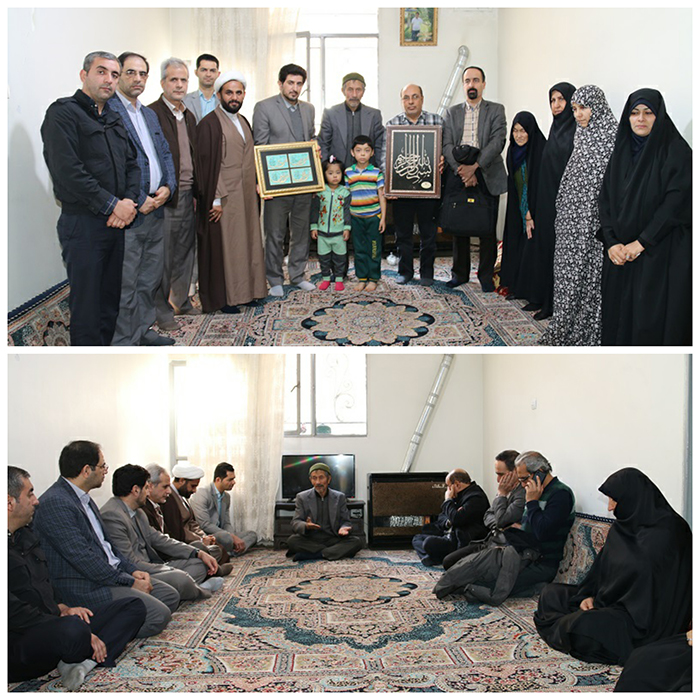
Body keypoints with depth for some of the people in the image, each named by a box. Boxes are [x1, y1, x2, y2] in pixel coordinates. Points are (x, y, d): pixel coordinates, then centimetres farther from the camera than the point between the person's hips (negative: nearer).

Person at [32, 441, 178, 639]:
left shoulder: (83, 498, 13)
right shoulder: (55, 503, -20)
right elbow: (84, 559, -22)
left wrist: (132, 570, 5)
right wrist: (129, 583, -16)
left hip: (112, 574, 10)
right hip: (84, 588, -10)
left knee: (170, 596, 5)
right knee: (158, 615, -20)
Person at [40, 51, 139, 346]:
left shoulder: (114, 119, 18)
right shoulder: (63, 113, -7)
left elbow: (131, 164, 17)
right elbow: (67, 171, -17)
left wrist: (129, 202, -3)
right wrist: (112, 205, -16)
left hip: (116, 223, 7)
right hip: (82, 224, -7)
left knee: (110, 300, 12)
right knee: (86, 302, -3)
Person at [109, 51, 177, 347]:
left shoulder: (150, 114, 18)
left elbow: (165, 153, 19)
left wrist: (168, 186, 0)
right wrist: (138, 201, -16)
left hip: (155, 211, 9)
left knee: (150, 279, 16)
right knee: (125, 286, -2)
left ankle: (143, 331, 29)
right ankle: (124, 341, 7)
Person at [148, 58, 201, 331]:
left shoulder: (189, 116, 14)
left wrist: (196, 192, 14)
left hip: (188, 196, 7)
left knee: (185, 253, 15)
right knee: (162, 257, 0)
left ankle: (181, 301, 28)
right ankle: (162, 311, 10)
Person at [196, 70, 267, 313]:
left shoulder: (243, 121, 14)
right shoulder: (210, 123, -11)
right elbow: (207, 163, -15)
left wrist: (254, 189, 13)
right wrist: (216, 199, -18)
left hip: (246, 196, 8)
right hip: (224, 197, -8)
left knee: (246, 241, 12)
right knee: (224, 245, -2)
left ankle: (244, 291, 22)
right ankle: (222, 298, 6)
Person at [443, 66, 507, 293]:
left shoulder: (496, 110, 7)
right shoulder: (452, 112, 14)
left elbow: (498, 141, -7)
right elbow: (447, 145, 3)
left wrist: (475, 166, -19)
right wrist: (461, 170, -12)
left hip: (486, 176, -2)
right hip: (458, 176, 2)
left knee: (487, 229, -1)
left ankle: (486, 276, 10)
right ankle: (460, 274, 18)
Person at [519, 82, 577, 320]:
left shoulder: (577, 130, -10)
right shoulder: (555, 130, 15)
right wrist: (532, 211, 13)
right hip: (547, 200, 8)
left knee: (558, 251, -1)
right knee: (542, 247, 11)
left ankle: (554, 303, 7)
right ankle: (540, 298, 20)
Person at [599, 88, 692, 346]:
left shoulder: (677, 151, -5)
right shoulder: (621, 152, 12)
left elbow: (676, 202, -13)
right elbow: (605, 199, 8)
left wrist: (642, 242, -16)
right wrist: (611, 242, -6)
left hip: (661, 254, -5)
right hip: (620, 253, 5)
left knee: (653, 319, -6)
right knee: (619, 315, 6)